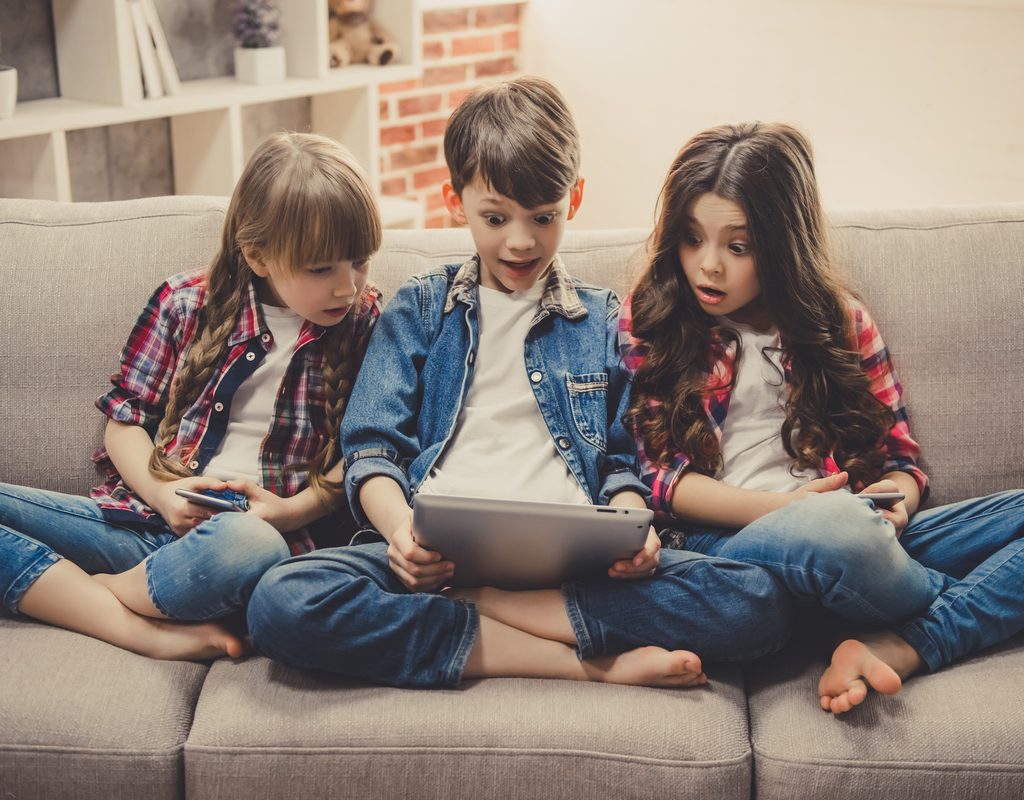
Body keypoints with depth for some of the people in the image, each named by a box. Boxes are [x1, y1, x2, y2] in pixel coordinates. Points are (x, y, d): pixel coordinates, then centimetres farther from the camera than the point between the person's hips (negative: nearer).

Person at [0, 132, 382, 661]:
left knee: (253, 547, -41)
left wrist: (294, 510, -10)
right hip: (145, 518, 3)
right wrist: (162, 492, -8)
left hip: (252, 529, -2)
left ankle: (72, 594, -15)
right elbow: (124, 419, 11)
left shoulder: (364, 324, 5)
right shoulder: (187, 303, 7)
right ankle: (148, 634, -24)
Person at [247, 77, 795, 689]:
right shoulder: (418, 310, 17)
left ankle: (468, 607, -21)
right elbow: (372, 449, 10)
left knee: (759, 602, -25)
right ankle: (591, 662, -25)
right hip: (441, 555, 0)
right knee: (283, 602, -31)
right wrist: (401, 529, -12)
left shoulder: (605, 320, 19)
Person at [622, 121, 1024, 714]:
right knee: (835, 530, -38)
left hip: (860, 536, 4)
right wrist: (781, 507, -13)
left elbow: (901, 456, 17)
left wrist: (893, 502, -8)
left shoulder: (840, 319, 17)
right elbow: (654, 474, 1)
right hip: (724, 541, -4)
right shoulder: (647, 325, 9)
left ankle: (892, 651, -30)